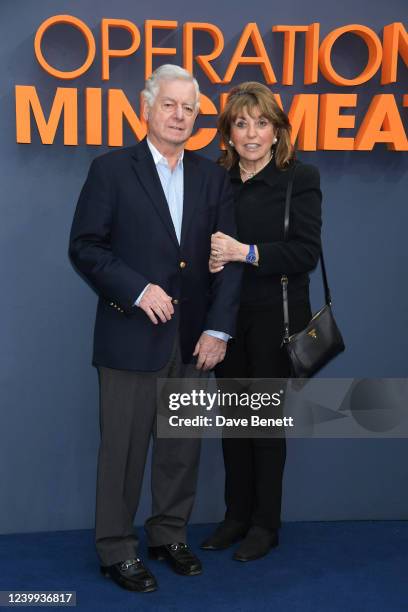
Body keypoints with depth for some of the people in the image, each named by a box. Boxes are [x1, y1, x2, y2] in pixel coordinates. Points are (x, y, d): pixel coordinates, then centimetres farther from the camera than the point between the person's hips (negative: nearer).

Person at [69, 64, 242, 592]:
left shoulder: (212, 177, 8)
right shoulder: (111, 170, -3)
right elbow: (84, 247, -6)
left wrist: (218, 329, -4)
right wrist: (137, 290, -17)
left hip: (194, 340, 4)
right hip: (131, 337, -4)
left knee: (183, 447, 14)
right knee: (123, 448, 5)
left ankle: (169, 535, 32)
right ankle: (117, 550, 21)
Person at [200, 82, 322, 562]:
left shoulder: (300, 179, -7)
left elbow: (305, 252, -14)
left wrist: (245, 252, -24)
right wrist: (211, 259, -13)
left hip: (275, 319, -4)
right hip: (227, 317, 4)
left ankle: (265, 523, 23)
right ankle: (236, 514, 29)